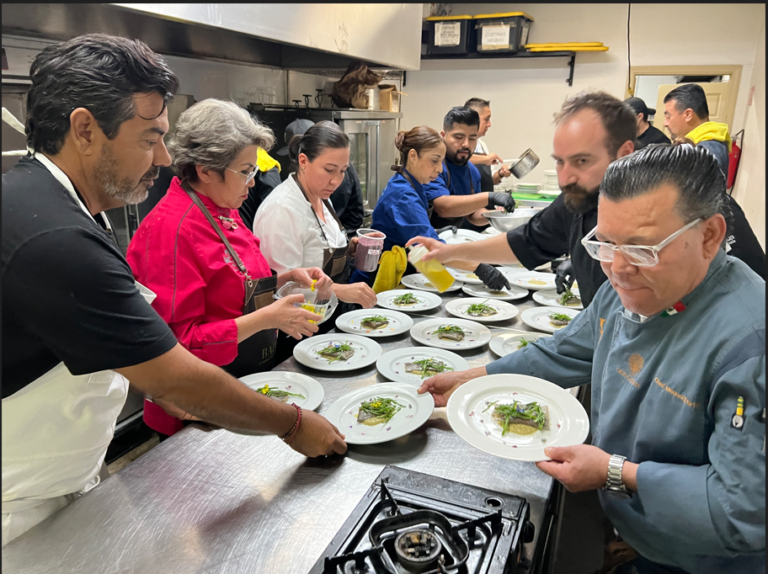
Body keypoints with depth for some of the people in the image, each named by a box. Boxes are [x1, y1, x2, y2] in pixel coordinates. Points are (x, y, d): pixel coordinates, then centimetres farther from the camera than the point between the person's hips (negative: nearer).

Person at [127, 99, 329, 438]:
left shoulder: (225, 212, 4)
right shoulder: (171, 230, -23)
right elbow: (178, 340, -25)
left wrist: (288, 277, 0)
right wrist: (265, 318, -27)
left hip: (250, 377, 8)